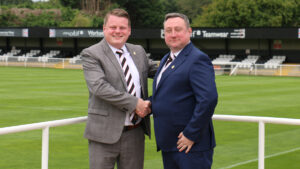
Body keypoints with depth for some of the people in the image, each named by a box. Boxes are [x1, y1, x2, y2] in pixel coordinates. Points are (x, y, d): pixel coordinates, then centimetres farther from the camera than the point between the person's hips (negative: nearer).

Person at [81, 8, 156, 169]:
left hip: (135, 132, 5)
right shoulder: (91, 54, -7)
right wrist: (134, 103, -20)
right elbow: (99, 87, -20)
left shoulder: (138, 51, 12)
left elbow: (151, 69, 29)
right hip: (105, 133, -5)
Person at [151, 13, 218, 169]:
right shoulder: (166, 59, 17)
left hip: (192, 146, -9)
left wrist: (191, 135, -20)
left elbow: (209, 99, -22)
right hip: (168, 145, 9)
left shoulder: (197, 60, -13)